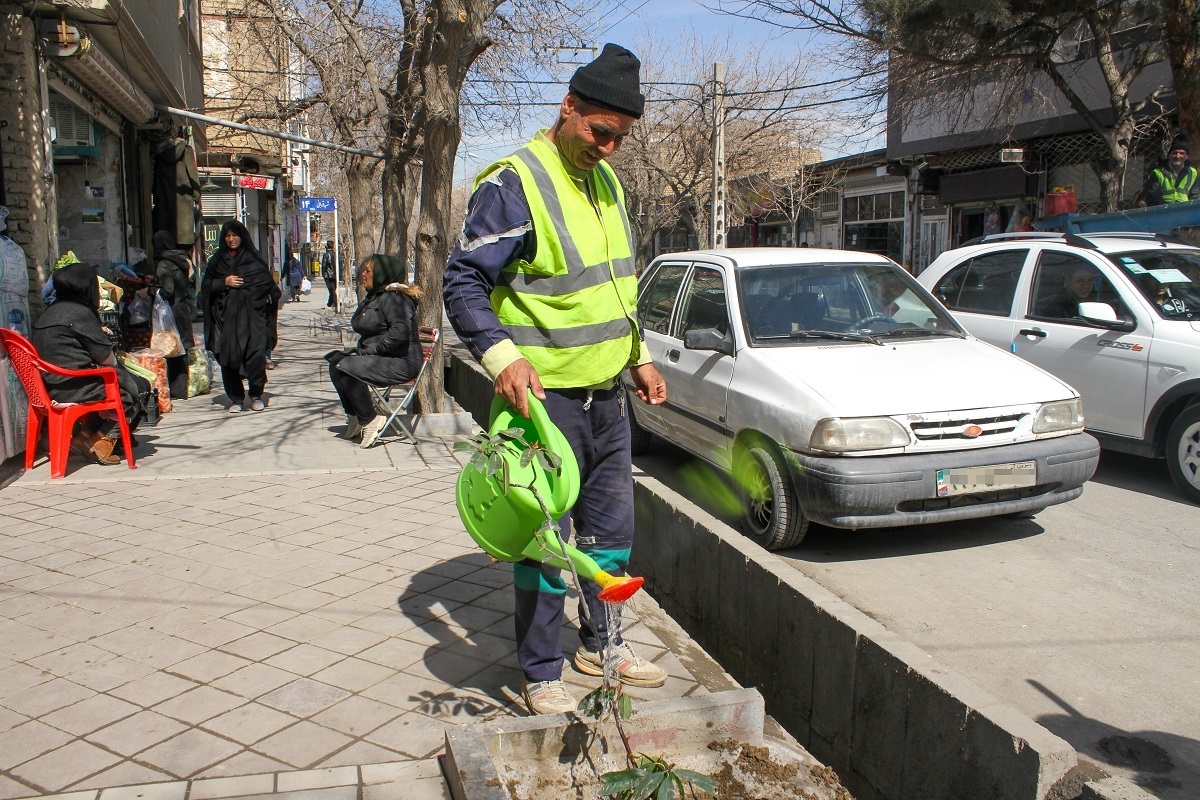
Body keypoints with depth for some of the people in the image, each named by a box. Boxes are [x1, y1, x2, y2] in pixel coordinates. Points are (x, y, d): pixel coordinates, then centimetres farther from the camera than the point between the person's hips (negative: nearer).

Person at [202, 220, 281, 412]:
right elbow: (207, 285, 11)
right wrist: (224, 283, -5)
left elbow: (267, 282, 7)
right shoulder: (217, 260, 14)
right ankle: (236, 398, 8)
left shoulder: (254, 258, 9)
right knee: (229, 357, -2)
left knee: (256, 354, -13)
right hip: (226, 315, 2)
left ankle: (256, 395, 3)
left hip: (251, 314, -2)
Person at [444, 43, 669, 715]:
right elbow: (464, 281, -16)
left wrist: (639, 356, 19)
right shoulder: (515, 184, -14)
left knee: (611, 524, 17)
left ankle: (601, 641, 36)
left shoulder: (606, 181, 12)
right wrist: (501, 356, -29)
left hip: (607, 394, 8)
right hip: (545, 397, -8)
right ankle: (542, 671, 18)